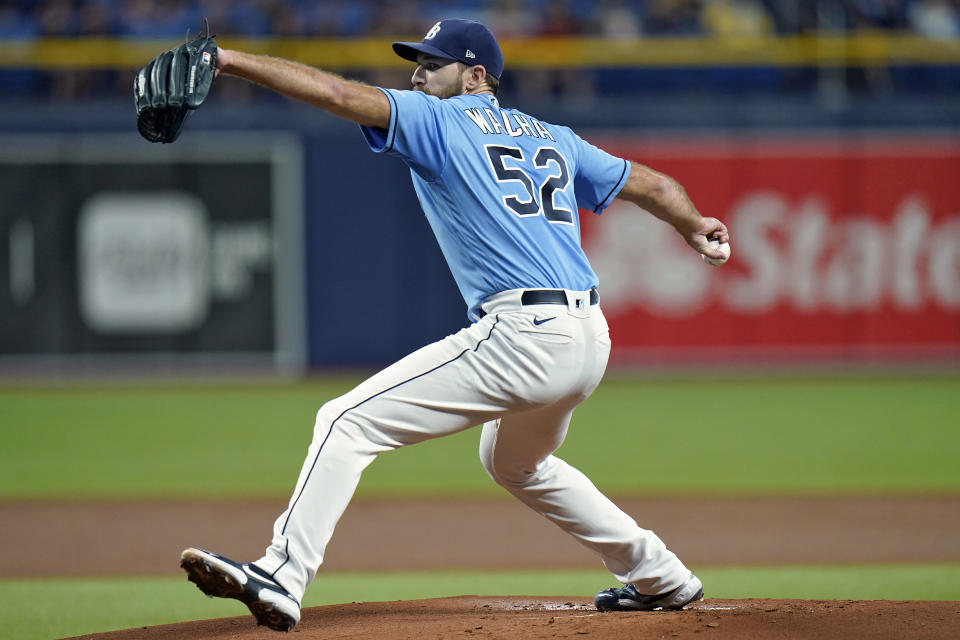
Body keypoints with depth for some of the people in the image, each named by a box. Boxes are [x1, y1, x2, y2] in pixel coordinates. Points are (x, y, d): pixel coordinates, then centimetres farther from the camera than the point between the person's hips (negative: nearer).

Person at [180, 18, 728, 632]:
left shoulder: (438, 120, 2)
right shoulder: (553, 138, 23)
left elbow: (341, 95, -9)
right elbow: (646, 183, 27)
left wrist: (226, 60, -13)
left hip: (520, 337, -9)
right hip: (589, 343, 9)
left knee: (347, 422, -10)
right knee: (516, 464, 36)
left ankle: (281, 577, -23)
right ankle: (660, 577, 39)